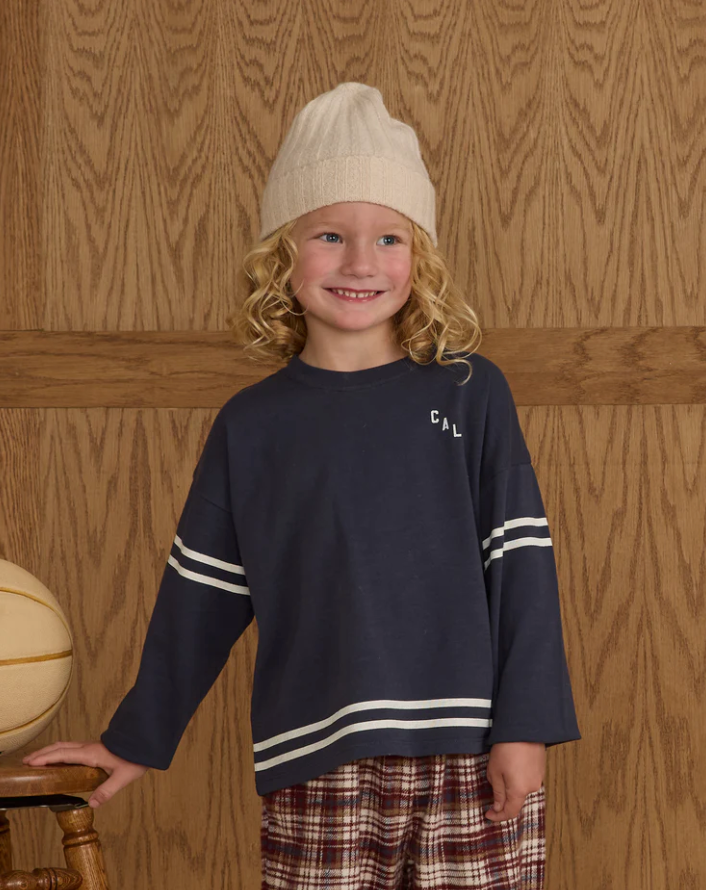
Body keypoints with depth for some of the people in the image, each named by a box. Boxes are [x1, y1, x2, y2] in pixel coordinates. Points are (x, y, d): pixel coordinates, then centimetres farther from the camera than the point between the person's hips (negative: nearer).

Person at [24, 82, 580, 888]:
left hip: (469, 759, -1)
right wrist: (136, 741, 17)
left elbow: (520, 563, 2)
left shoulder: (469, 393, 4)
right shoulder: (250, 425, 7)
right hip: (319, 770, 1)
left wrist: (525, 728, -4)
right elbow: (201, 594, 13)